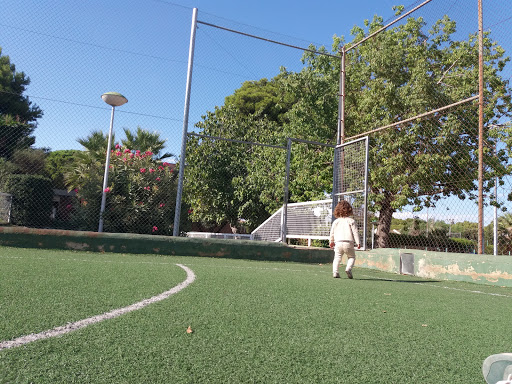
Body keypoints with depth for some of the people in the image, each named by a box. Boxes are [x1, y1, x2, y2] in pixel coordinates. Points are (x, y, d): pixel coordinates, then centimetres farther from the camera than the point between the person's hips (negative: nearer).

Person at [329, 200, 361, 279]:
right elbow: (355, 232, -3)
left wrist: (331, 241, 29)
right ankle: (348, 268, -11)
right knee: (351, 257, 14)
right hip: (349, 243, -2)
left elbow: (332, 233, 15)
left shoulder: (336, 221, 10)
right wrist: (358, 242, 1)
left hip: (338, 243, 2)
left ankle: (335, 271, -7)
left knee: (337, 258, 11)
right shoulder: (351, 221, 1)